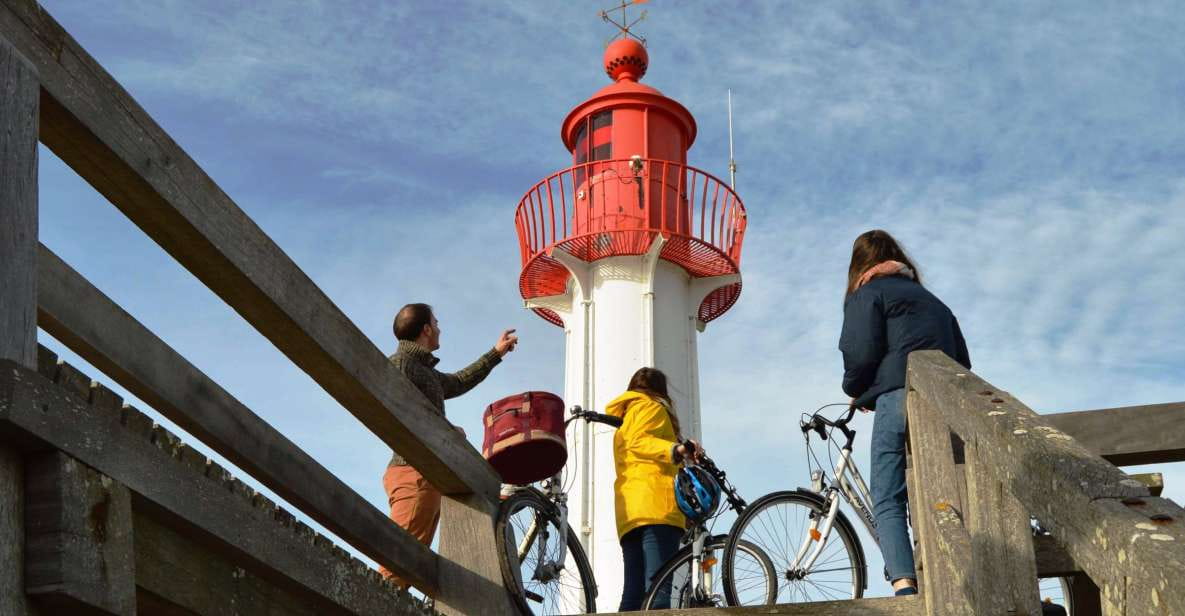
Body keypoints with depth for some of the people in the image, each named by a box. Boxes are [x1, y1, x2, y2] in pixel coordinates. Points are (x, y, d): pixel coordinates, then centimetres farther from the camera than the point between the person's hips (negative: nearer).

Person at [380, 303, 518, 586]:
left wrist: (496, 353, 51)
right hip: (414, 472, -10)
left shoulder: (424, 369, 27)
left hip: (431, 477, 10)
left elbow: (457, 383, 45)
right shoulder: (400, 363, -3)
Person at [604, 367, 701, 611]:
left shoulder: (623, 420, 34)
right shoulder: (652, 407, 9)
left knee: (634, 594, -2)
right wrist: (676, 449, -24)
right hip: (656, 505, -8)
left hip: (629, 511, 8)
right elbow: (638, 442, -10)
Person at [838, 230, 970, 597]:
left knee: (887, 502, -6)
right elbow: (963, 361, 25)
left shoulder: (866, 294, 9)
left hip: (898, 397, -6)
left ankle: (903, 582, -24)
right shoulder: (932, 299, 31)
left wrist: (855, 391, 12)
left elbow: (862, 351, -4)